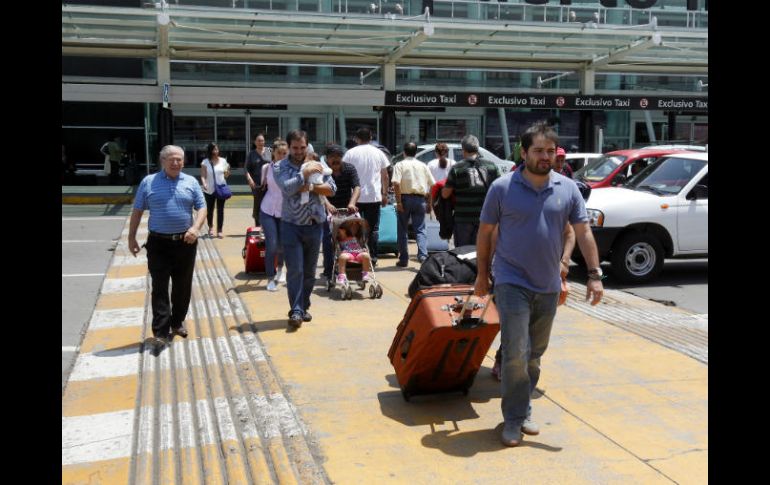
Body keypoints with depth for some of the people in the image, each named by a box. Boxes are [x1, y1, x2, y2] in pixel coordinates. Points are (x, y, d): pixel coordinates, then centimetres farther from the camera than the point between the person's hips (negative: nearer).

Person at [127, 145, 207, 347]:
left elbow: (201, 207, 4)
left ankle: (177, 322, 29)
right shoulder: (149, 182, 1)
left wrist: (196, 227, -14)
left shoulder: (191, 182, 5)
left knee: (183, 287, 12)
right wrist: (131, 237, 3)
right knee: (160, 288, -3)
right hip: (159, 243, -2)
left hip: (185, 242, 2)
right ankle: (161, 331, -3)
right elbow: (137, 211, 5)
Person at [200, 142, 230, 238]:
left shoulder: (223, 161, 4)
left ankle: (219, 230, 6)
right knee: (210, 209, 9)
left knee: (220, 210, 1)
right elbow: (203, 176, -6)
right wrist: (204, 184, -24)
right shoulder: (205, 162, -3)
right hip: (209, 190, -1)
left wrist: (228, 171, -11)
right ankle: (210, 227, 32)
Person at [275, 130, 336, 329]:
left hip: (314, 225, 3)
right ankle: (296, 311, -4)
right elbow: (287, 188, -18)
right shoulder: (281, 167, -1)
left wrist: (311, 187, -12)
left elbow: (331, 189, 1)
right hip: (292, 225, -3)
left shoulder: (316, 164, 6)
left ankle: (304, 307, 25)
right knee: (295, 270, -8)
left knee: (309, 271, 11)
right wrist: (305, 173, -17)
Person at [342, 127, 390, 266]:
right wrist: (385, 194, 16)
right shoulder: (379, 153, 5)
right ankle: (372, 258, 6)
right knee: (373, 229, 7)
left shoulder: (351, 153, 0)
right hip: (374, 196, 1)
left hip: (356, 197, -1)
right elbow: (385, 176, 8)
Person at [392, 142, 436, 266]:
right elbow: (432, 185, 8)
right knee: (420, 229, 4)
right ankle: (423, 255, -17)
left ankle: (403, 259, 12)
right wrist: (429, 203, 13)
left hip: (405, 198, -2)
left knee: (402, 230, 9)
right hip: (420, 199, 2)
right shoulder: (423, 165, 10)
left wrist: (398, 201, -14)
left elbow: (396, 183, -16)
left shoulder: (400, 165, -1)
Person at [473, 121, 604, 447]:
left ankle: (522, 408, 30)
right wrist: (482, 275, 3)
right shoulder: (502, 188, -5)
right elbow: (485, 233, 2)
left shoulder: (568, 189, 3)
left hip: (548, 286, 4)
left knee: (535, 354, 14)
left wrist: (594, 274, -4)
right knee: (516, 353, -8)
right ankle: (514, 419, 6)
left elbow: (583, 232, 4)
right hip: (512, 283, -4)